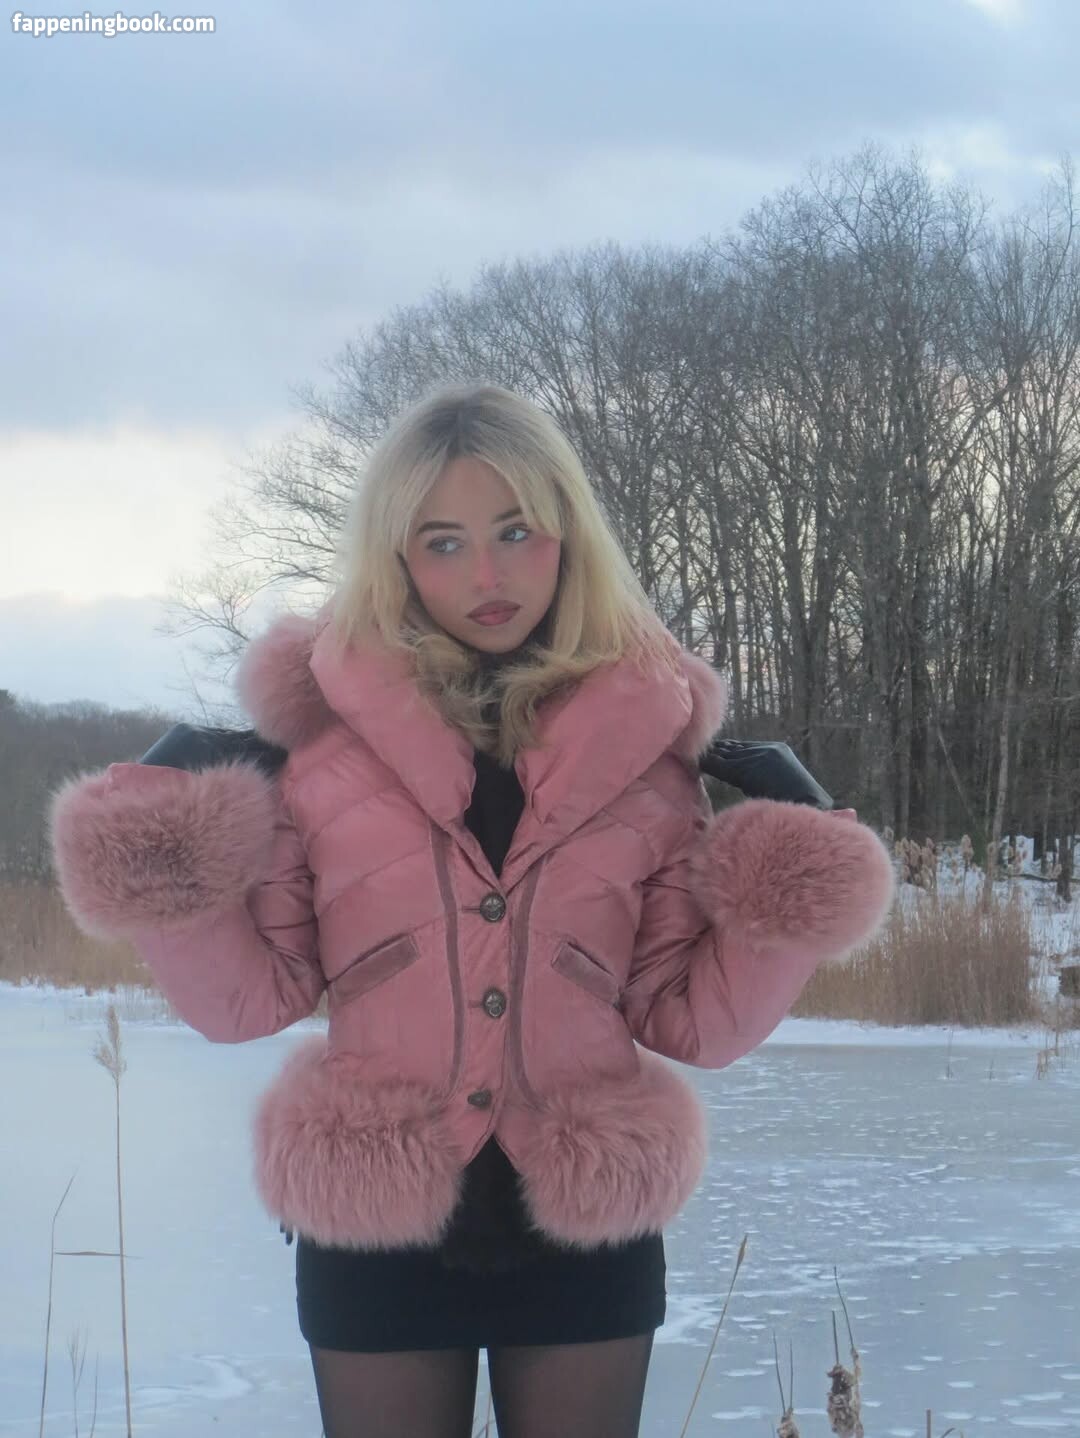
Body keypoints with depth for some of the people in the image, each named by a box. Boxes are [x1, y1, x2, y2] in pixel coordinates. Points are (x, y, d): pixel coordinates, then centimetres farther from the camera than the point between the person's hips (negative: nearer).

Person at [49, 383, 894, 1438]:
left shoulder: (642, 736, -1)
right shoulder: (318, 723, -3)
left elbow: (691, 1020, 1)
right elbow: (254, 997, -1)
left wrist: (779, 921, -16)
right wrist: (173, 901, -18)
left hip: (587, 1228, 1)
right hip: (374, 1230, -1)